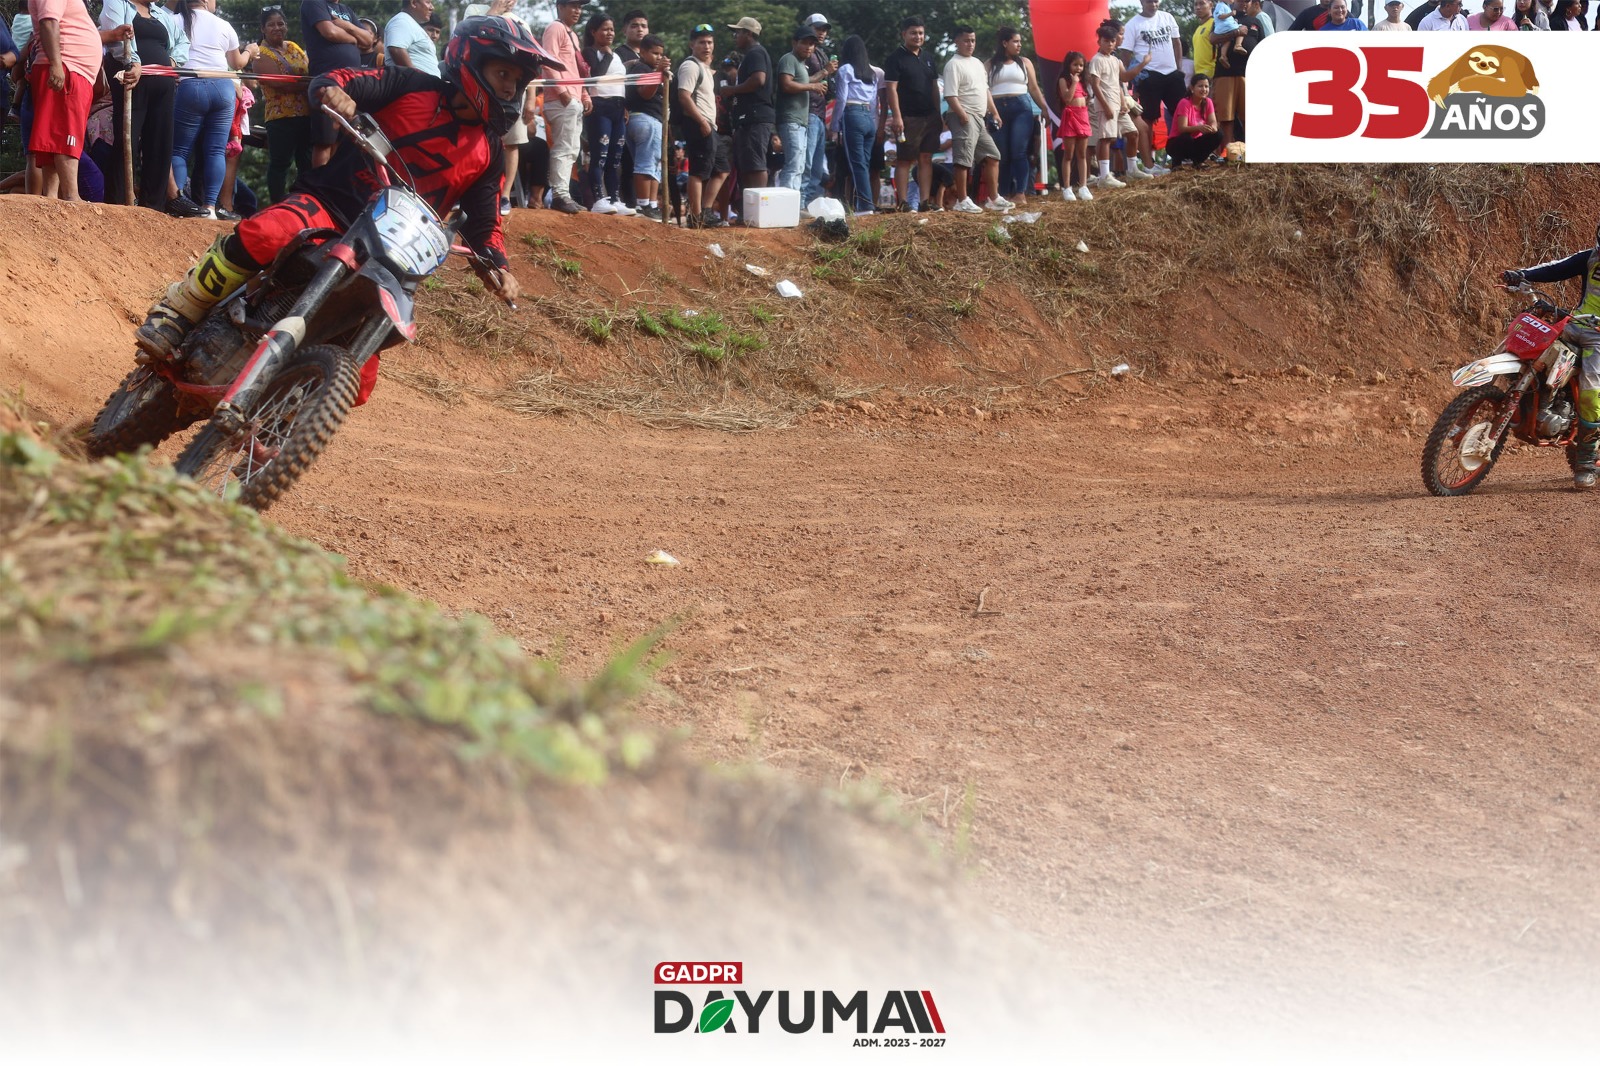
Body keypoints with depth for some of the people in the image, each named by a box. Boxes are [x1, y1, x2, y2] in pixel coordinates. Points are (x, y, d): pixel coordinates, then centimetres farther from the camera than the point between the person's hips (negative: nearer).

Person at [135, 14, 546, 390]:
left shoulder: (488, 153, 12)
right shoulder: (412, 88, 1)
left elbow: (484, 223, 18)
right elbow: (329, 81, -4)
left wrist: (498, 266, -3)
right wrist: (333, 90, -29)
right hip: (331, 204, -4)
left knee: (356, 384, -7)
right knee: (262, 235, -39)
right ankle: (173, 318, -24)